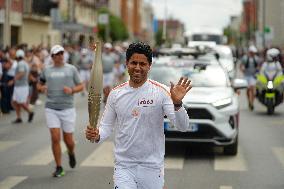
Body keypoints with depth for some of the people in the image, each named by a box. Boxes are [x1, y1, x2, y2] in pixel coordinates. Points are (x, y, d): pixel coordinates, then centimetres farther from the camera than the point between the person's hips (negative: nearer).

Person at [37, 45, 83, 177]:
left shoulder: (71, 69, 3)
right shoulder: (46, 70, 7)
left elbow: (80, 86, 7)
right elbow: (39, 84, 21)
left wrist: (72, 90, -13)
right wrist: (41, 88, -2)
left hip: (67, 108, 0)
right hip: (51, 109, 1)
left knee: (68, 140, 5)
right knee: (55, 138, -9)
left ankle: (71, 153, 40)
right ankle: (59, 168, 4)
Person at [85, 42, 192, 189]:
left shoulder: (160, 91, -6)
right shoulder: (115, 94, 4)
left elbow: (183, 127, -12)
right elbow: (106, 125, 11)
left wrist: (177, 103, -30)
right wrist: (97, 136, -11)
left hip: (152, 167, -2)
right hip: (123, 166, 2)